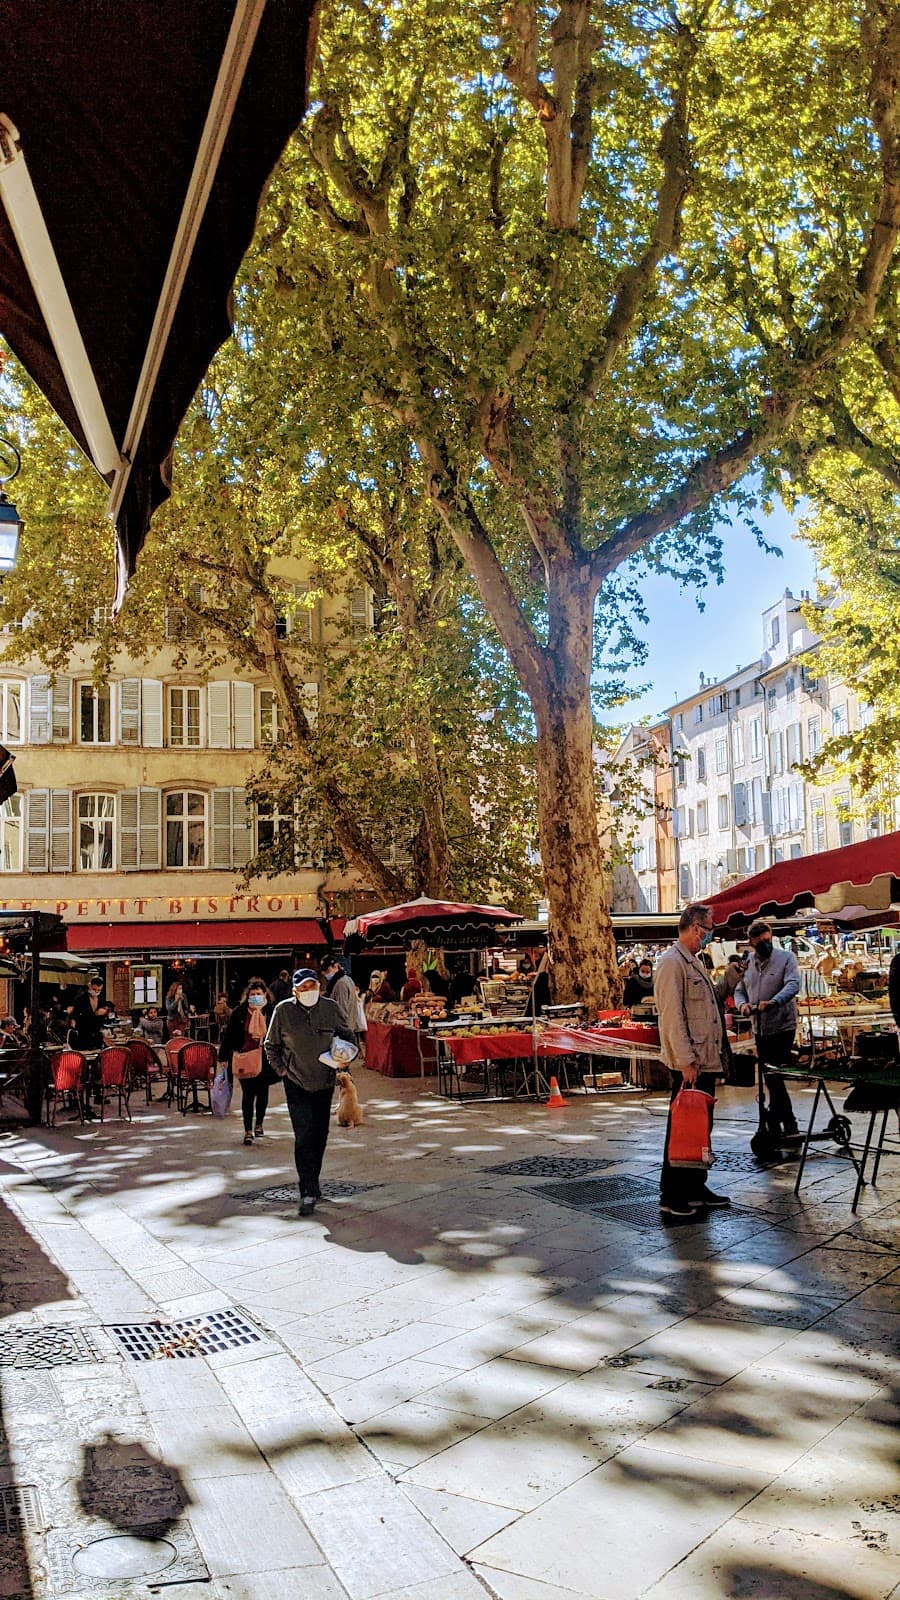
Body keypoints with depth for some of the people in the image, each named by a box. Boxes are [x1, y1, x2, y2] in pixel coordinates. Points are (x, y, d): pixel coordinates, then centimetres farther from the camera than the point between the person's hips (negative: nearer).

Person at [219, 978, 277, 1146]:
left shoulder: (272, 1012, -7)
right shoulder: (239, 1012, -6)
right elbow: (229, 1035, -1)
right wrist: (224, 1057, -2)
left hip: (265, 1060, 1)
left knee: (263, 1093, 15)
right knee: (247, 1095, 4)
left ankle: (259, 1124, 35)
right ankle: (248, 1131, 12)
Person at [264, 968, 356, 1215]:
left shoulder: (330, 1007, -5)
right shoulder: (284, 1010, -9)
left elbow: (348, 1035, 11)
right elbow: (271, 1045, 4)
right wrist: (282, 1070, -3)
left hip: (324, 1082, 3)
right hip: (296, 1084, -3)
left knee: (320, 1136, 12)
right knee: (304, 1137, -12)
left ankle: (311, 1182, 31)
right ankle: (309, 1192, -9)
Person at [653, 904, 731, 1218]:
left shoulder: (694, 962, 18)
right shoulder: (672, 962, -13)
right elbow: (672, 1016, -19)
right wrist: (686, 1061, -21)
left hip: (706, 1060, 10)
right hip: (689, 1063, -10)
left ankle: (696, 1188, 24)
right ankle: (672, 1196, 4)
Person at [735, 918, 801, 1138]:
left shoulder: (786, 957, -5)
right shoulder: (747, 963, 9)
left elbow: (793, 985, -18)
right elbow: (739, 990, 15)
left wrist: (773, 1001, -33)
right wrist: (742, 1004, -8)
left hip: (782, 1027, -5)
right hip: (760, 1029, 5)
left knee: (773, 1076, -6)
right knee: (771, 1078, 10)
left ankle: (774, 1124, 5)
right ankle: (787, 1124, 21)